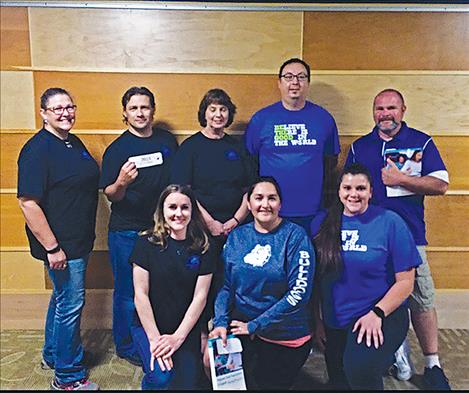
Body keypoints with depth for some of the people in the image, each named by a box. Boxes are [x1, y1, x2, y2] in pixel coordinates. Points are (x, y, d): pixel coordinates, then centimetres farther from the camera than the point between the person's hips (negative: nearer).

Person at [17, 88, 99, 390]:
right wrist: (52, 248, -22)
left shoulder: (74, 142, 9)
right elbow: (28, 203, -23)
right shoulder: (37, 150, -19)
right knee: (71, 303, 1)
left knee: (63, 297, 22)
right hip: (60, 244, -9)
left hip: (80, 240, 9)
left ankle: (53, 355, 43)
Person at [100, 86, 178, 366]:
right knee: (129, 293, 8)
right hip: (127, 232, -4)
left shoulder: (167, 141, 4)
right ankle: (127, 347, 28)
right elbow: (111, 195, -9)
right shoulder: (117, 149, -7)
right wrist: (121, 183, -30)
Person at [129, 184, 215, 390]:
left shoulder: (202, 248, -3)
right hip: (149, 326, -2)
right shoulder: (147, 243, -8)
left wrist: (178, 337, -11)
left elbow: (200, 297, -4)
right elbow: (141, 294, -10)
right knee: (161, 377, -22)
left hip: (186, 329, 2)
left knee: (186, 383, -5)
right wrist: (154, 338, -13)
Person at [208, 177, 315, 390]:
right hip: (241, 331, 3)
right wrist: (220, 322, -12)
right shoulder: (236, 236, 2)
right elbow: (226, 285, 4)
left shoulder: (295, 236, -11)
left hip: (285, 338, -3)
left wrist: (255, 325, -16)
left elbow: (299, 292, -16)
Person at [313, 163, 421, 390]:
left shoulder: (389, 222, -8)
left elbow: (405, 281, -8)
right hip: (333, 322, 4)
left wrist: (377, 314, -18)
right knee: (339, 383, 14)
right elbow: (314, 277, 5)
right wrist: (316, 320, 1)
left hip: (381, 317, -4)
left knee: (359, 367, -30)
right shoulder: (324, 224, 1)